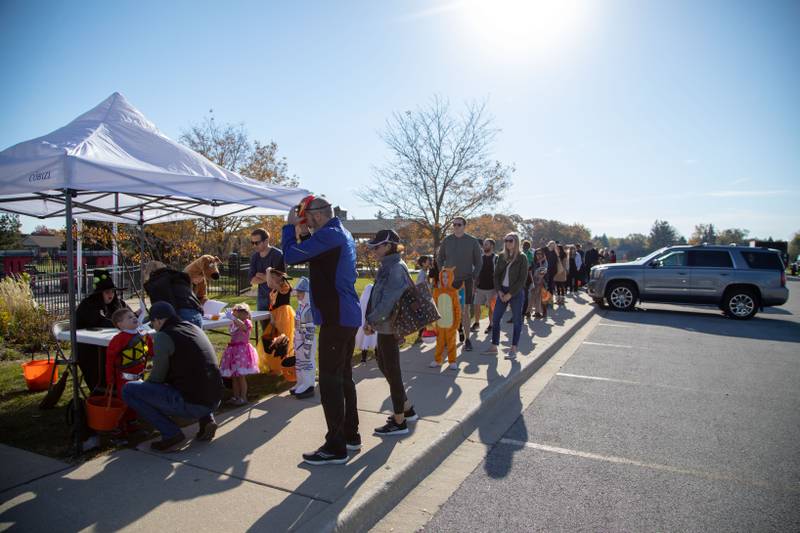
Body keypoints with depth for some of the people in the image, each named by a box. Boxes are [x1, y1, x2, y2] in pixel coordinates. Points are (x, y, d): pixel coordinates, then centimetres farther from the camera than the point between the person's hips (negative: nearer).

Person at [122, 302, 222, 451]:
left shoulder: (163, 336, -8)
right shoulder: (195, 328, 14)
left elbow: (157, 377, -3)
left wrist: (144, 384, 18)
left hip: (191, 404, -8)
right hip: (214, 400, 8)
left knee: (129, 390, 1)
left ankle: (171, 433, 0)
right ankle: (207, 419, 16)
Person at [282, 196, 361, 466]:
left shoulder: (328, 234, -15)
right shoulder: (342, 234, 16)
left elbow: (291, 255, -16)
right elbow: (313, 253, 24)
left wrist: (290, 226, -2)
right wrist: (303, 233, 13)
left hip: (335, 318, -10)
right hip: (348, 316, 10)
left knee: (330, 382, -5)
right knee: (344, 377, 16)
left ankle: (335, 448, 3)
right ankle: (350, 436, 27)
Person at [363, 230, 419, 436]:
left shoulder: (395, 269, -18)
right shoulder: (388, 267, 12)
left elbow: (388, 300, -24)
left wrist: (371, 320, -17)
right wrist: (373, 321, 6)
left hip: (389, 326, -10)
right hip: (384, 325, 10)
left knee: (392, 372, 0)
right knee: (383, 365, 19)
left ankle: (399, 422, 14)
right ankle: (407, 409, 32)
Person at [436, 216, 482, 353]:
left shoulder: (472, 241, -3)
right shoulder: (447, 240, 3)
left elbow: (478, 262, 4)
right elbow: (440, 258, 13)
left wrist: (474, 278, -3)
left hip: (466, 280, -2)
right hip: (449, 280, 2)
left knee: (465, 311, 2)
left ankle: (467, 339, 12)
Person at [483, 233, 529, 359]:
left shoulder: (522, 258, -6)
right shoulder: (502, 256, 7)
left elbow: (522, 279, -11)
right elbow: (496, 274, 7)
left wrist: (510, 294, -14)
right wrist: (499, 291, -6)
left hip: (516, 292, -5)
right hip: (502, 291, 5)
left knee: (517, 320, 3)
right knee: (495, 318, 4)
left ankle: (513, 349, 11)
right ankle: (494, 347, 13)